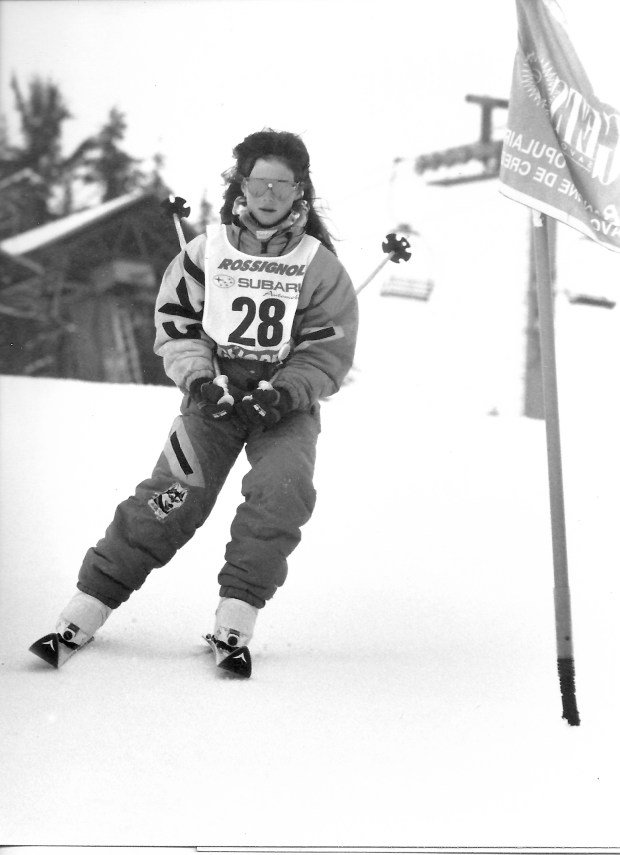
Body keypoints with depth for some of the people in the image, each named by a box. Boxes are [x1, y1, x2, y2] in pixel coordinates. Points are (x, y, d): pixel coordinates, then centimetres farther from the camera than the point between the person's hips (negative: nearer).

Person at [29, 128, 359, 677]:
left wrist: (279, 395, -19)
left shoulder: (320, 267, -5)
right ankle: (83, 615, -8)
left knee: (282, 491, -26)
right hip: (214, 395, 0)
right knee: (171, 498, -13)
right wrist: (200, 379, -14)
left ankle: (234, 624, -15)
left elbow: (328, 356, -5)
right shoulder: (206, 252, -2)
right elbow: (176, 324, 3)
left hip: (288, 401, 0)